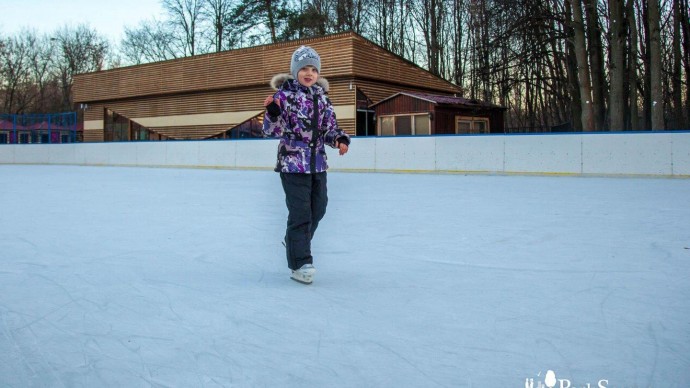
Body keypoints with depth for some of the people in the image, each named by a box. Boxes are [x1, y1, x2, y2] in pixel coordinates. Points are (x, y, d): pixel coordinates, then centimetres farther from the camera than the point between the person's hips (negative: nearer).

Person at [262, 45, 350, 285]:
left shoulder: (322, 97, 8)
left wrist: (340, 139, -8)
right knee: (301, 213, -8)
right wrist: (272, 111, -30)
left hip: (318, 164, 7)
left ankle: (296, 245, 43)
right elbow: (272, 131, -12)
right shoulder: (285, 95, -8)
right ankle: (300, 264, 2)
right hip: (293, 163, -7)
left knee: (318, 209, 18)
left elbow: (330, 129, 13)